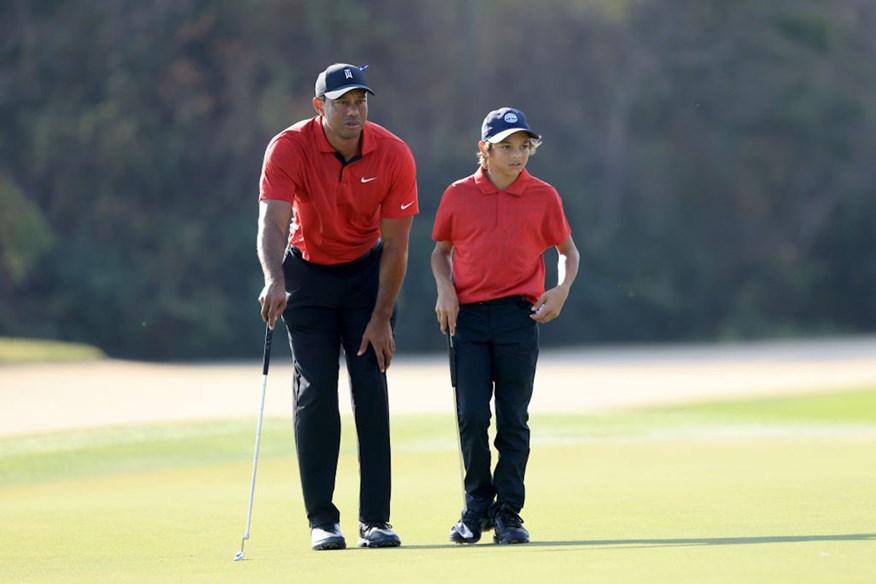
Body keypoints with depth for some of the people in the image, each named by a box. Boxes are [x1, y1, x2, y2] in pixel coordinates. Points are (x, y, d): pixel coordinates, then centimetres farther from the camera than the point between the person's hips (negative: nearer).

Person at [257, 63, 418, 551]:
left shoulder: (394, 155, -18)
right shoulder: (289, 148, -22)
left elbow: (395, 245, -13)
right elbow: (272, 222, -34)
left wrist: (381, 319, -14)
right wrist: (275, 281, -53)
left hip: (368, 270, 1)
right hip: (308, 271, -1)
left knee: (372, 391, -6)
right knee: (315, 395, -7)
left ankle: (376, 519, -3)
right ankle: (322, 519, -2)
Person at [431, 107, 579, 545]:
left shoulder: (543, 196, 4)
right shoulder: (458, 195, 6)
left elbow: (568, 250, 14)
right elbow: (441, 250, 17)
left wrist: (562, 290, -3)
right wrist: (445, 288, -1)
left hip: (519, 315, 0)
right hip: (467, 315, 0)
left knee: (513, 420, -1)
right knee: (472, 417, -5)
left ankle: (508, 513, 5)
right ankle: (477, 506, 11)